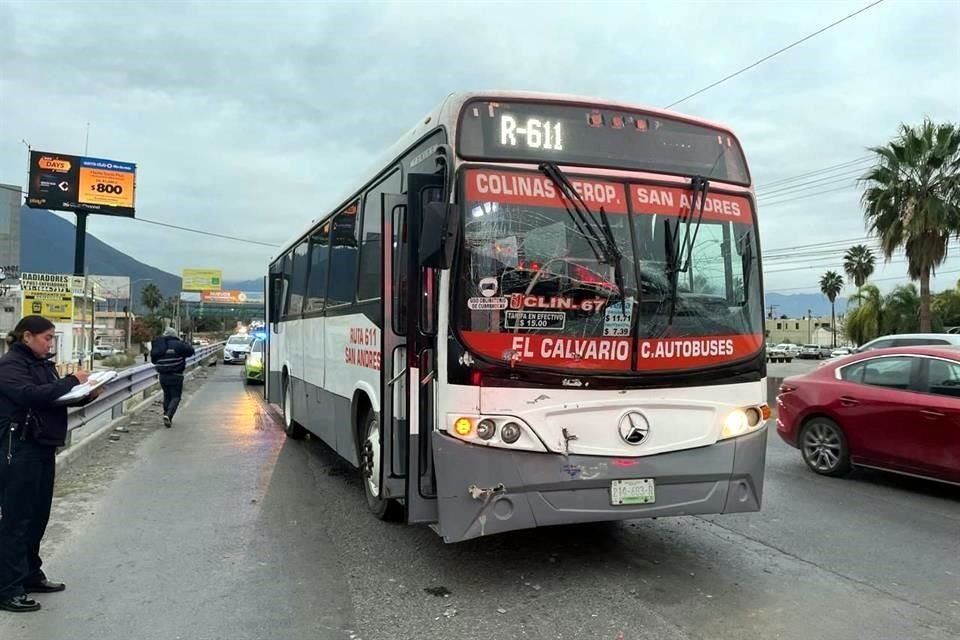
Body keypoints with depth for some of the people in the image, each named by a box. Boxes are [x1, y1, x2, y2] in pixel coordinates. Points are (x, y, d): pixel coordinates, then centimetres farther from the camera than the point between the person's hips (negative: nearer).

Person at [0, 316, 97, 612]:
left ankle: (30, 575, 28)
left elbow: (57, 397, 17)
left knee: (38, 515, 15)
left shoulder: (43, 364, 13)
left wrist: (86, 395, -1)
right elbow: (31, 394, -27)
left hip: (43, 448, 8)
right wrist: (72, 380, -21)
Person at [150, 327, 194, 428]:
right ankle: (168, 415, -19)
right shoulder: (178, 345, -11)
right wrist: (183, 343, 11)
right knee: (175, 397, 2)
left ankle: (168, 419, 22)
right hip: (176, 375, -5)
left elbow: (153, 359, 12)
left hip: (163, 376, 5)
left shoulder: (158, 346, 4)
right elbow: (190, 351, -4)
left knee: (167, 396, 19)